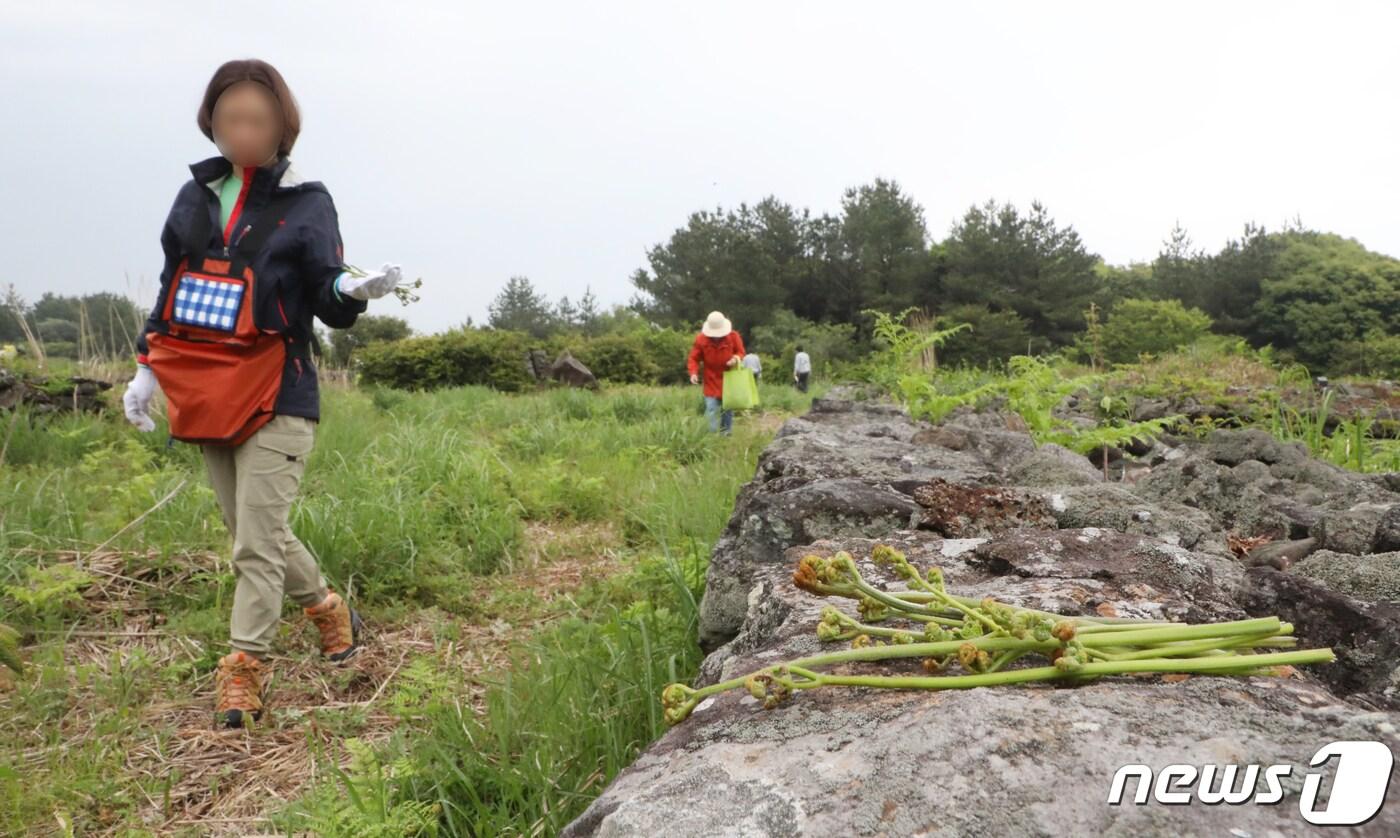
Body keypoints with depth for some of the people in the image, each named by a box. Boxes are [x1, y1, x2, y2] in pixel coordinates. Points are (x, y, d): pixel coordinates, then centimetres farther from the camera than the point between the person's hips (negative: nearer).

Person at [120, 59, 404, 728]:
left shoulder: (306, 203, -3)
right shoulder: (195, 196, 12)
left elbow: (330, 306, -8)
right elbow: (171, 288, 18)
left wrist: (351, 290, -31)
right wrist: (147, 366, 14)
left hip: (276, 398, -6)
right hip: (206, 396, 6)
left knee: (257, 542, -7)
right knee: (255, 534, 14)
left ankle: (242, 670, 3)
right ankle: (328, 610, 34)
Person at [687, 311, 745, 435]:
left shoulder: (733, 336, -9)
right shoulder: (701, 339, -11)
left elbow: (741, 353, 3)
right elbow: (693, 359, -4)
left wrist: (736, 359, -21)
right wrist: (694, 373, -22)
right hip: (711, 382, -1)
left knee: (728, 412, 11)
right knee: (711, 412, -12)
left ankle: (726, 436, 25)